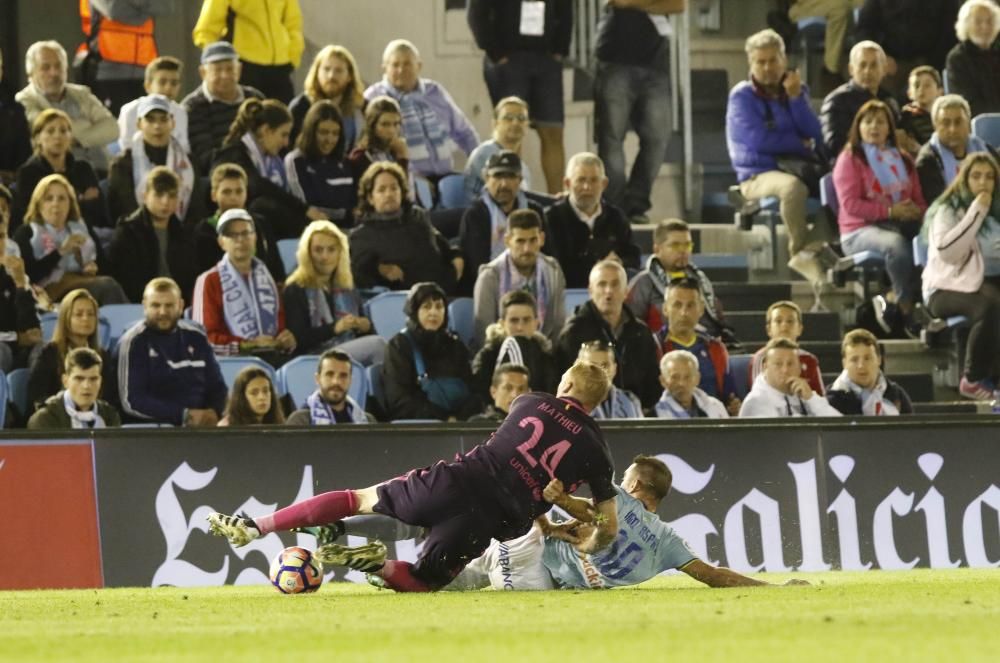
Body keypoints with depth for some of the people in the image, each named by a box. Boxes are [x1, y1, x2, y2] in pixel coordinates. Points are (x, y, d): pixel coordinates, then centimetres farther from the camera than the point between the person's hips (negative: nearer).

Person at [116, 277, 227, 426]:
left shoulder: (195, 336, 13)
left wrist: (213, 413, -2)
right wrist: (184, 415, -12)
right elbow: (132, 402, -8)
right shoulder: (133, 343, -1)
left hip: (201, 426, 4)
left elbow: (216, 386, 20)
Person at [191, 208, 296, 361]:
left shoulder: (266, 278, 22)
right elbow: (206, 337, -4)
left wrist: (288, 341, 3)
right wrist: (248, 344, -13)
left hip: (272, 357, 4)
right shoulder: (209, 281, 5)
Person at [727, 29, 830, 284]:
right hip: (758, 176, -5)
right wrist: (801, 144, -1)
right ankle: (801, 251, -26)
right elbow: (759, 140, -13)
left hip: (796, 168, 5)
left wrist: (796, 98, -7)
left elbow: (815, 136, 2)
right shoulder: (742, 96, 1)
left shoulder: (796, 90, 15)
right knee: (793, 186, -39)